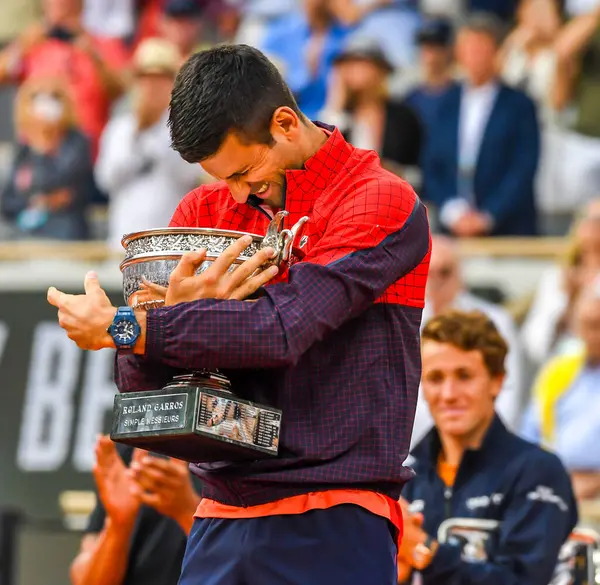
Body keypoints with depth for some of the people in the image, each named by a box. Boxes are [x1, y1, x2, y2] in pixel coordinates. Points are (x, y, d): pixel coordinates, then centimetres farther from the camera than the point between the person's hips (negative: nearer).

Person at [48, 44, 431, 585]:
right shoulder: (203, 212, 13)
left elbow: (284, 330, -19)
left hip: (333, 525, -5)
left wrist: (121, 327, -14)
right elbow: (136, 381, 7)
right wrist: (180, 310, -15)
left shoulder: (383, 204, -6)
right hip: (222, 517, 5)